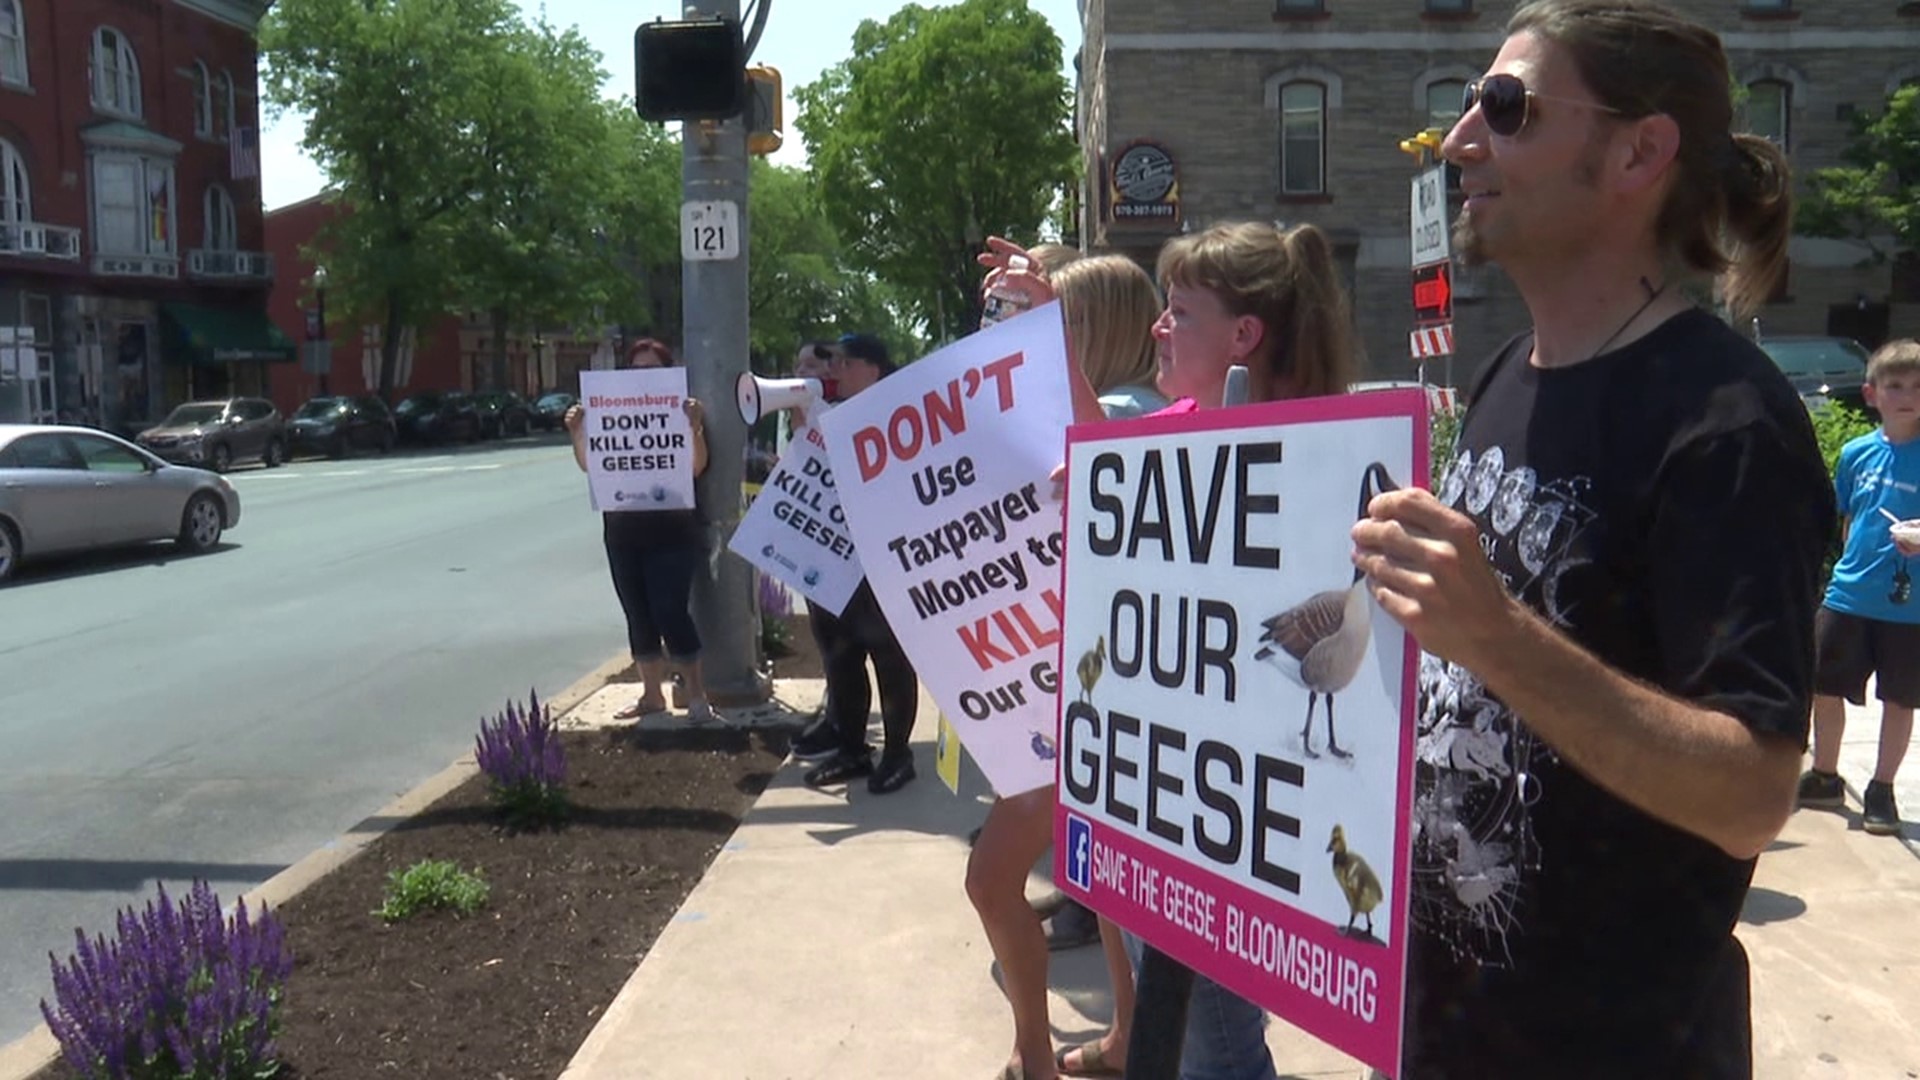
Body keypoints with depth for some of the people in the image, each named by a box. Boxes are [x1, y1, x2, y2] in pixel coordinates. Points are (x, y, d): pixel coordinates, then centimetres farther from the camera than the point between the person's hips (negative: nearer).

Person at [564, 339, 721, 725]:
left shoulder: (683, 411, -3)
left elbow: (696, 466, -14)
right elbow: (590, 465, 10)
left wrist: (694, 427, -29)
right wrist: (577, 434, -8)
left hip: (672, 533, -5)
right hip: (623, 533, 5)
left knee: (670, 612, -10)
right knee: (638, 616, 9)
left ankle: (696, 694, 0)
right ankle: (651, 694, 19)